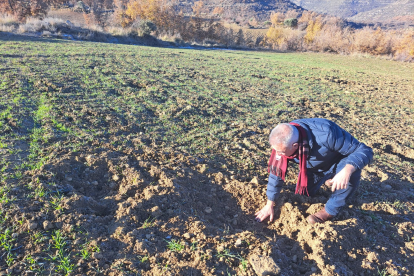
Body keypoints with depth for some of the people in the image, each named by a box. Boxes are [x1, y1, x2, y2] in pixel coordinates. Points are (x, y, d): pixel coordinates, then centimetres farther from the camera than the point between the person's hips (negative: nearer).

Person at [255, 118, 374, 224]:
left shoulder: (326, 134, -44)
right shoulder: (282, 141, -28)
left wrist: (347, 170, -55)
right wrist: (269, 205, -10)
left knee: (352, 172, -36)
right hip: (313, 167, 5)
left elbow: (365, 151, -35)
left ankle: (330, 211, -13)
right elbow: (276, 172, -16)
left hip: (338, 163, -4)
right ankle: (327, 179, 33)